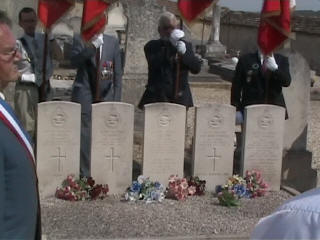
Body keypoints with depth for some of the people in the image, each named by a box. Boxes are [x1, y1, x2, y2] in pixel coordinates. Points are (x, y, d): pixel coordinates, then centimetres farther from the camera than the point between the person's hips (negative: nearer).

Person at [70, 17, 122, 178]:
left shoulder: (113, 41, 11)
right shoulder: (80, 39, 5)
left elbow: (118, 72, 11)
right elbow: (75, 62, -9)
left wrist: (116, 98, 5)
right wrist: (92, 46, -18)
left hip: (106, 97, 2)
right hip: (85, 95, -2)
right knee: (84, 136, -4)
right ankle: (85, 175, 2)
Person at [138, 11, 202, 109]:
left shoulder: (185, 45, 12)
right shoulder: (152, 46, 5)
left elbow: (197, 68, 1)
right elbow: (154, 64, -16)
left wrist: (184, 53, -15)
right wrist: (171, 44, -21)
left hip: (179, 99, 2)